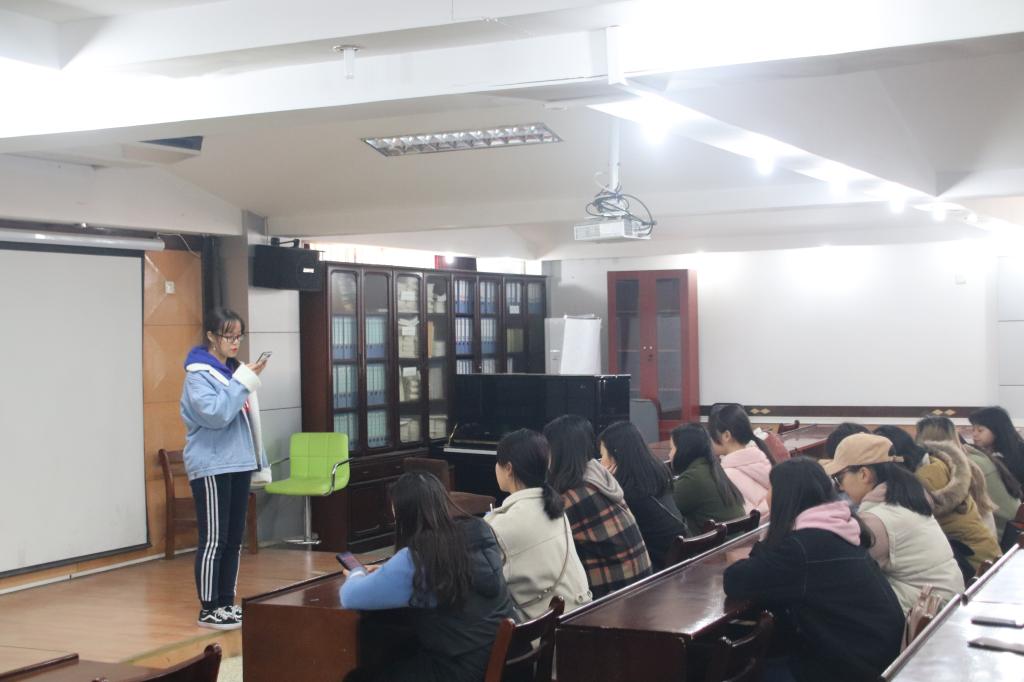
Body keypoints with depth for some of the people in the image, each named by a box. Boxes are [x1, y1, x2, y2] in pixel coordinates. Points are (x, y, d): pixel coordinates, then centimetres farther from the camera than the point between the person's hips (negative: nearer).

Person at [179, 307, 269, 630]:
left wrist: (258, 459, 17)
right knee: (214, 540, -5)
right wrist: (243, 381, -22)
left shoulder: (231, 370, 14)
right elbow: (215, 413, -23)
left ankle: (226, 602, 19)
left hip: (237, 464, 8)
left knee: (234, 539, 11)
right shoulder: (198, 374, -9)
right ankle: (208, 609, 1)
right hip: (211, 467, -8)